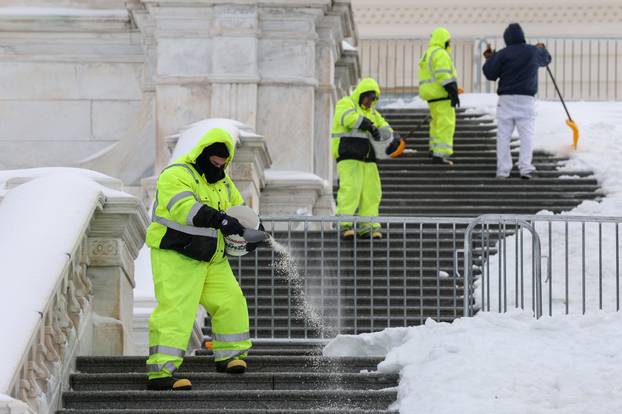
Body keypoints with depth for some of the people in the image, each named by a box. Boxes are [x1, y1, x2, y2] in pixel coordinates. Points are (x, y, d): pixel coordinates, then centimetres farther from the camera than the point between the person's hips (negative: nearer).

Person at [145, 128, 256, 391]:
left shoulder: (224, 183, 14)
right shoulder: (176, 175, -14)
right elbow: (184, 208, -30)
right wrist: (219, 219, -41)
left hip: (211, 259, 8)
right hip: (176, 257, -8)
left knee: (231, 302, 7)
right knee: (175, 311, -16)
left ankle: (229, 354, 27)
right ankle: (160, 372, -20)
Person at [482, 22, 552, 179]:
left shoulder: (502, 54, -4)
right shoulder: (534, 52, 4)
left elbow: (490, 74, -1)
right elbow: (546, 59, 25)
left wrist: (489, 59, 16)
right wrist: (542, 49, 47)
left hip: (506, 98, -1)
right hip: (526, 98, 1)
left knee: (503, 135, 4)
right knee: (526, 134, 2)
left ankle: (503, 169, 1)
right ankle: (525, 168, -7)